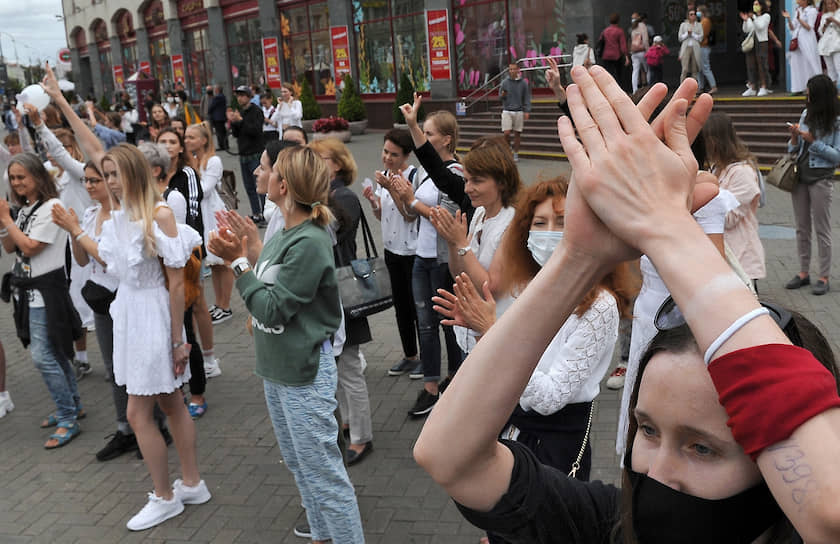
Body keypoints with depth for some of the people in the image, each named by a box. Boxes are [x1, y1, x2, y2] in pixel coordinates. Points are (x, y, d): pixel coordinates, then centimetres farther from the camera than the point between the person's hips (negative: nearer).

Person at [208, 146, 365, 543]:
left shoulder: (309, 243, -22)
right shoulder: (283, 236, 4)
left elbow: (272, 308, -20)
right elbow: (264, 300, 7)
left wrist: (238, 261, -17)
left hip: (304, 376, -9)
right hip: (276, 369, 10)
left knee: (323, 473, 1)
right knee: (298, 464, 22)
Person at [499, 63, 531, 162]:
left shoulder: (524, 83, 1)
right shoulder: (505, 82, 3)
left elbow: (527, 98, 3)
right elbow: (500, 94, 11)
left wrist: (527, 111, -5)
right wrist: (502, 95, -13)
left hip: (519, 112, 0)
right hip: (507, 111, 0)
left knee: (517, 133, 4)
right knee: (506, 133, -7)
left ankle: (515, 153, 15)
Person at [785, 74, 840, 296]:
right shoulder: (806, 114, 7)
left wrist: (813, 141, -17)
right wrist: (794, 137, -8)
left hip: (821, 179, -5)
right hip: (800, 177, 6)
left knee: (822, 230, 1)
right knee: (802, 228, 10)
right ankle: (803, 273, 19)